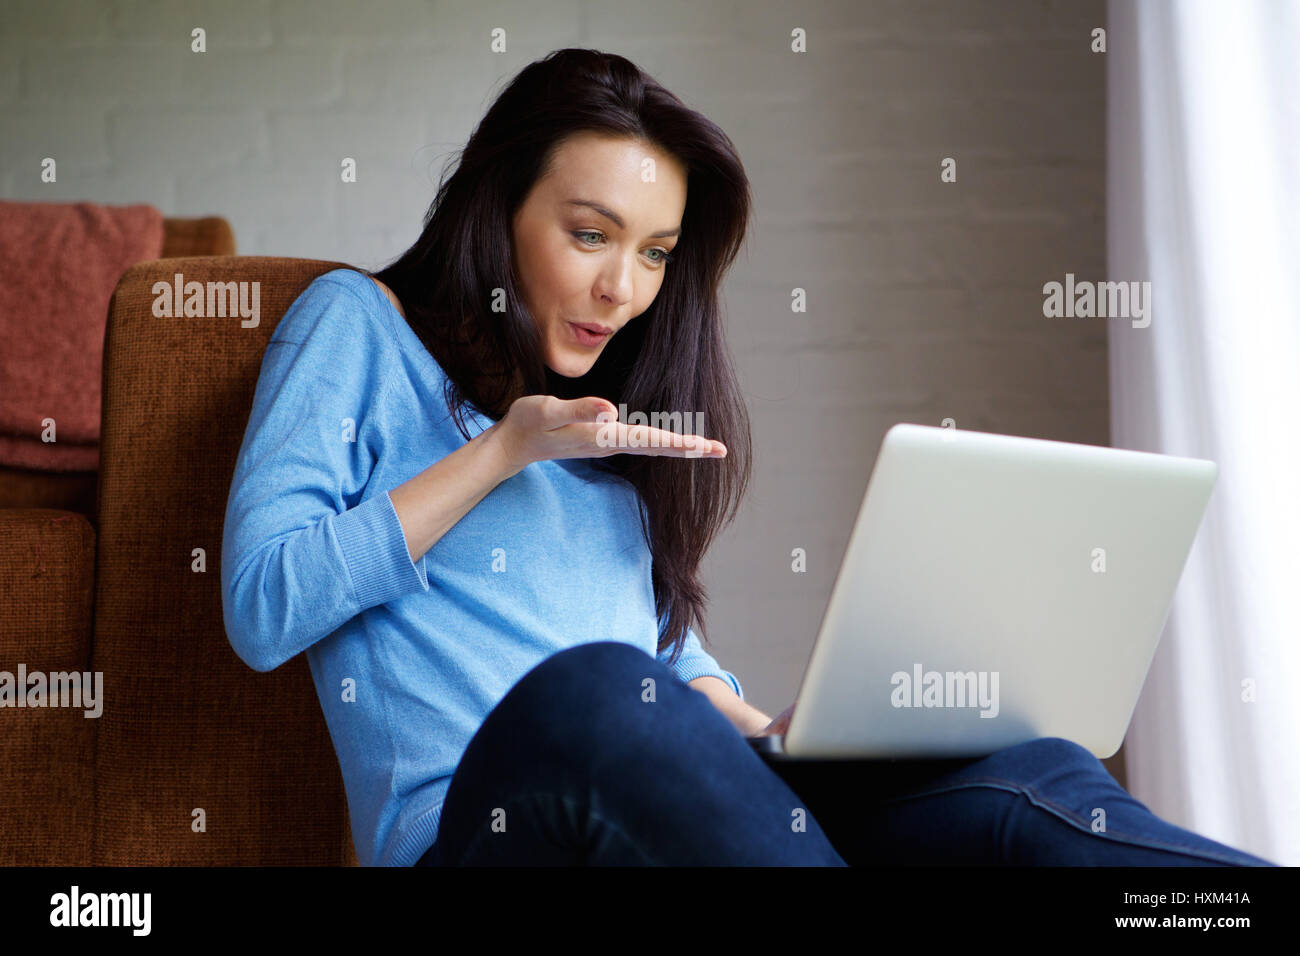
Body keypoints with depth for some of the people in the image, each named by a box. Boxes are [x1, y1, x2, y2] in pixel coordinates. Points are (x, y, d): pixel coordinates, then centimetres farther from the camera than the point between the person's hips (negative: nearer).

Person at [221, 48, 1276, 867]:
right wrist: (502, 452, -4)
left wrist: (763, 733, 3)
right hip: (473, 815, -4)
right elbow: (260, 609, -1)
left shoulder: (620, 424, 27)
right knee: (588, 692, -43)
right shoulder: (356, 325, 11)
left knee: (1033, 778, -28)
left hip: (681, 791, 4)